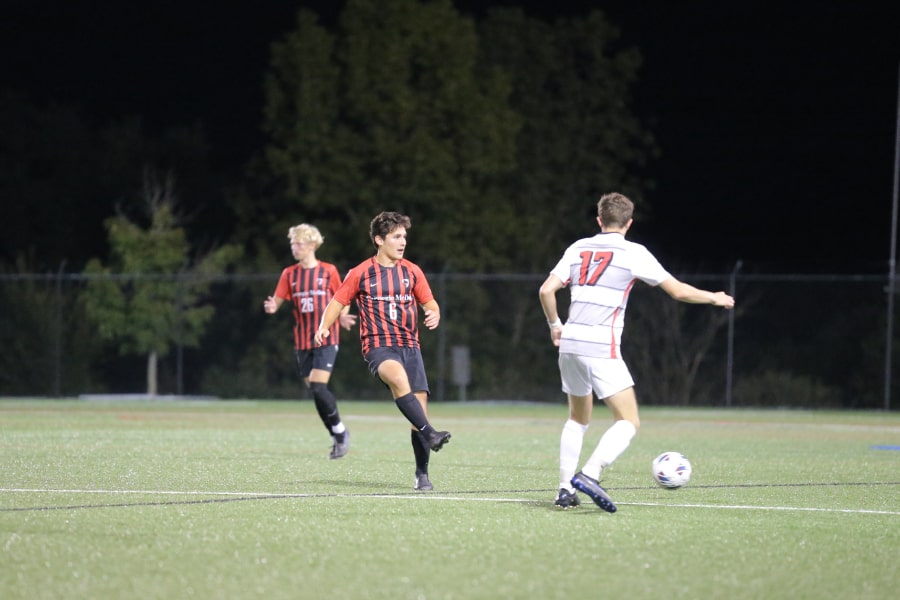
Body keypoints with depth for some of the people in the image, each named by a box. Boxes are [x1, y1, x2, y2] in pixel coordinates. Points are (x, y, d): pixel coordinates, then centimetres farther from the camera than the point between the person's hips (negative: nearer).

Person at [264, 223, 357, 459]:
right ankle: (338, 438, 16)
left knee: (318, 387, -18)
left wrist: (343, 316, -13)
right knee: (314, 390, 4)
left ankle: (340, 431, 0)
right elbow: (276, 301, 2)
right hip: (302, 341, 4)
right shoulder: (290, 274, 7)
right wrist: (271, 307, -22)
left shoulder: (328, 271, -1)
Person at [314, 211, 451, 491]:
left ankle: (422, 474, 4)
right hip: (378, 345, -4)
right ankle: (429, 434, -43)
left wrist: (434, 314, -8)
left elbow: (429, 303, 16)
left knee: (420, 401, -6)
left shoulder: (412, 272, 10)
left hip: (409, 345, 4)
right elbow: (338, 302, 7)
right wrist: (324, 326, -10)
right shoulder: (360, 274, 2)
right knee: (399, 378, -36)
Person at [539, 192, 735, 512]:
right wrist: (714, 298, 19)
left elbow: (546, 290, 5)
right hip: (601, 347, -6)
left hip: (570, 343, 6)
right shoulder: (633, 253, 0)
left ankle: (566, 489, 15)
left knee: (578, 419, 22)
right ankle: (589, 474, -26)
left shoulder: (578, 248, 12)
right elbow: (679, 291, 3)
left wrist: (555, 324, 21)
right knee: (628, 422, -5)